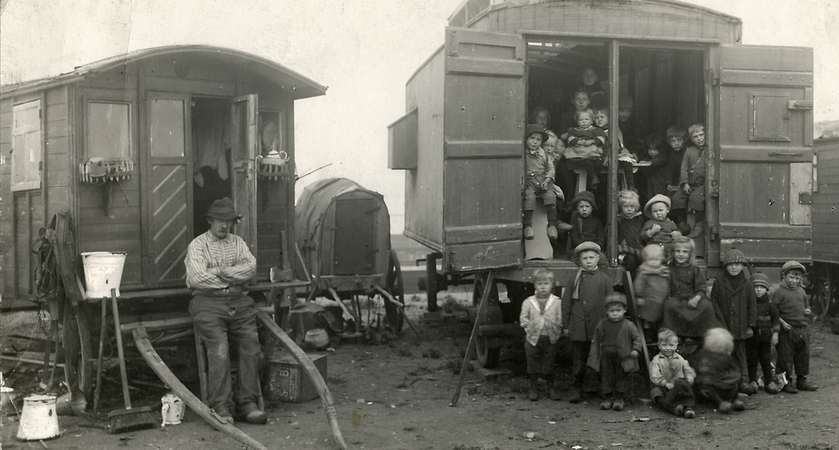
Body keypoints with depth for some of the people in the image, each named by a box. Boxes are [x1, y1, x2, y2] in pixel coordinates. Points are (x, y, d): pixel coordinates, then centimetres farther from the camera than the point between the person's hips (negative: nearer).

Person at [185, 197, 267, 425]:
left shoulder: (237, 242, 21)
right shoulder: (197, 245, 7)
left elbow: (251, 266, 2)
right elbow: (197, 278, -10)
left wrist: (221, 272, -10)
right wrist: (234, 277, -1)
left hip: (239, 303, 4)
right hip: (209, 303, -4)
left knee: (251, 346, -13)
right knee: (219, 350, -21)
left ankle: (247, 403, -8)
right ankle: (220, 406, -17)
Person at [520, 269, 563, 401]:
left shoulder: (557, 302, 0)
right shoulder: (528, 302, 1)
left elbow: (560, 320, 3)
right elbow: (523, 319, 5)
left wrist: (556, 330, -9)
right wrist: (531, 327, -6)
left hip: (550, 339, 0)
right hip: (533, 339, 0)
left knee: (549, 364, 8)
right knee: (533, 365, 8)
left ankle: (551, 388, 23)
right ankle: (533, 388, 21)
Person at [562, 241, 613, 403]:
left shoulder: (605, 279, 3)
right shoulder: (575, 279, 5)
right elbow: (566, 303, 7)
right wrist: (566, 325, 4)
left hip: (598, 326, 0)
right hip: (578, 327, 0)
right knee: (578, 360, 3)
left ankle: (591, 384, 20)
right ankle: (577, 388, 11)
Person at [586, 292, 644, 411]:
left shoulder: (628, 326, -6)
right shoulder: (602, 325, 1)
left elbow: (638, 338, 2)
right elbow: (595, 342, 8)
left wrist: (636, 349, -12)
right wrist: (593, 356, 6)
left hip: (623, 359, -1)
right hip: (606, 359, 2)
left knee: (622, 379, 6)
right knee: (606, 378, 6)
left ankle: (619, 399, 16)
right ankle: (607, 398, 15)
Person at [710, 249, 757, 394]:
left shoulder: (747, 284, 7)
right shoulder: (719, 283, 2)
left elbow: (752, 306, 8)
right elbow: (714, 305, -1)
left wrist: (750, 326, 0)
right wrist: (722, 325, -8)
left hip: (740, 328, 1)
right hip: (723, 328, -1)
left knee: (740, 354, 5)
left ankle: (744, 382, 9)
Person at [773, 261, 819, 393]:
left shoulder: (801, 291, 14)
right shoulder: (778, 292, -6)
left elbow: (806, 304, 27)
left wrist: (807, 310, 5)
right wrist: (781, 321, -18)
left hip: (803, 329, 6)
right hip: (787, 330, -6)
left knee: (803, 356, 12)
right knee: (786, 357, 0)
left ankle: (802, 380, 24)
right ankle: (786, 382, 9)